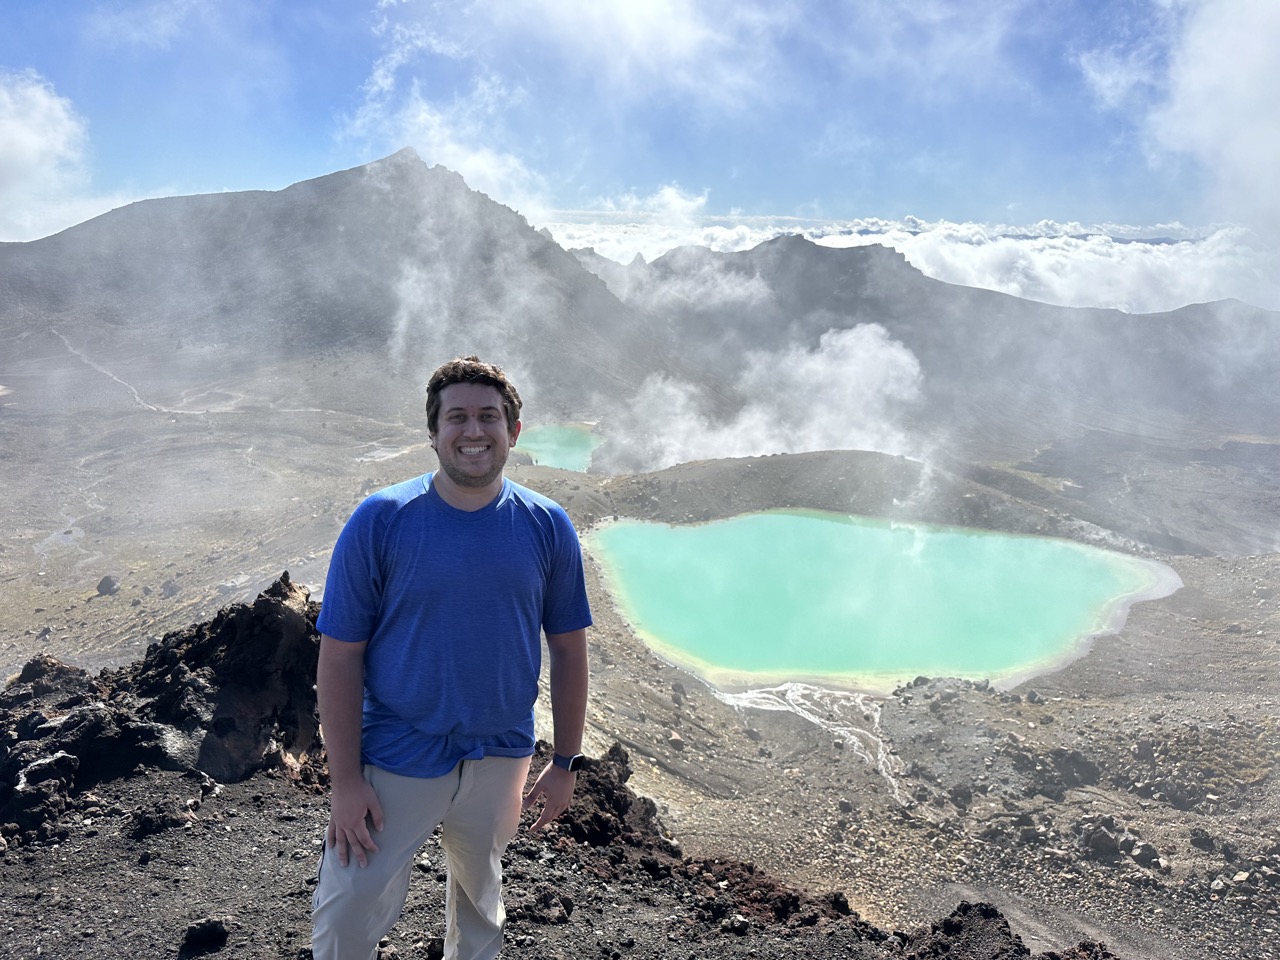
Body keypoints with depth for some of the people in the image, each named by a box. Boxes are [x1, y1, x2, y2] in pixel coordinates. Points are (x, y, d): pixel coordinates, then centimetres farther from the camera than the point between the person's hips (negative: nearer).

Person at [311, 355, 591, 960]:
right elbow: (339, 658, -12)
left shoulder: (547, 527, -7)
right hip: (395, 759, -2)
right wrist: (344, 781, -13)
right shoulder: (379, 521, -15)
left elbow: (569, 649, 0)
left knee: (480, 897, 25)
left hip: (500, 759, 3)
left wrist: (565, 763, 2)